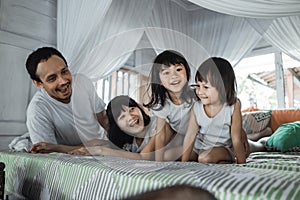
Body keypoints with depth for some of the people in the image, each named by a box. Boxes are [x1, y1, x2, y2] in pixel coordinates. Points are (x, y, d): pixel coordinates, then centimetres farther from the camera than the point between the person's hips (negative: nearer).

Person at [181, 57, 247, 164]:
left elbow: (236, 140, -17)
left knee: (206, 158, -35)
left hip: (222, 148, -4)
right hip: (198, 147, 4)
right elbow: (190, 136, -13)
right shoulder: (197, 107, -14)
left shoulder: (233, 107, -21)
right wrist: (183, 163, -14)